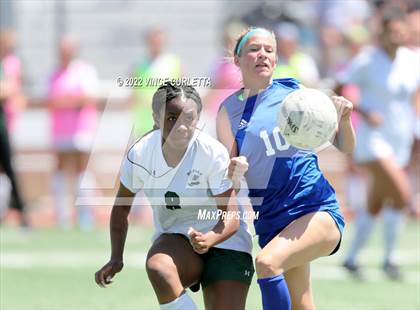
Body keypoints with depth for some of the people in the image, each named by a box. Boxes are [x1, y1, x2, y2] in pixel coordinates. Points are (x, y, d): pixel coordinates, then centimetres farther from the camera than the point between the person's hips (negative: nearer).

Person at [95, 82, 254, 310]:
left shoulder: (213, 154, -21)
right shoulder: (139, 154, -12)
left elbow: (231, 217, -19)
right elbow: (121, 207, 4)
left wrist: (208, 240, -40)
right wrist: (116, 259, -6)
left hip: (223, 240, -1)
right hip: (174, 238, 1)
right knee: (157, 267, -34)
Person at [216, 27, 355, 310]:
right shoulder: (229, 110, 4)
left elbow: (346, 148, 9)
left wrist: (344, 119, -11)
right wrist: (234, 173, -20)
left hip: (317, 210, -3)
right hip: (271, 220, 3)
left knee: (267, 262, -29)